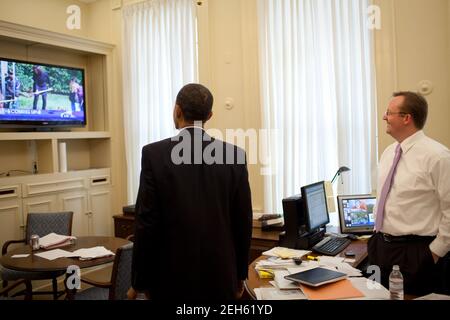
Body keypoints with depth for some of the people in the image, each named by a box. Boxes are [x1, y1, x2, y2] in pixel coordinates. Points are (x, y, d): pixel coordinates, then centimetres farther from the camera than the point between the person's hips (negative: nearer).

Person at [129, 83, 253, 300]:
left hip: (172, 276, -2)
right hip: (220, 275, 2)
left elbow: (146, 223, -10)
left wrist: (139, 281, 1)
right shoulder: (234, 155, -4)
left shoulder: (154, 154, -11)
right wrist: (240, 274, 12)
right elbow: (243, 221, 0)